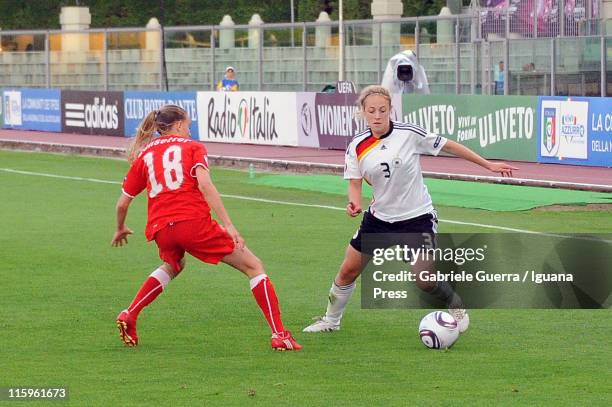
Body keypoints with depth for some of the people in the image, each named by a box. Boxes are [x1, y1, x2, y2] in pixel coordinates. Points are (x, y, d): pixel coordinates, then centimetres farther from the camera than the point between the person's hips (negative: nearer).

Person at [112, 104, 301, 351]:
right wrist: (227, 225, -13)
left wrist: (120, 229, 41)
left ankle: (129, 315, 22)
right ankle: (279, 335, -7)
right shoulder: (192, 147, 10)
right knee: (253, 266, 5)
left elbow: (122, 203, 21)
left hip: (160, 229, 5)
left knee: (172, 266, 38)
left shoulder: (143, 156, 20)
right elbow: (204, 184, -8)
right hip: (194, 221, -5)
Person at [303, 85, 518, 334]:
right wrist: (354, 204, -25)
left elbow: (449, 146, -6)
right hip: (379, 218, 4)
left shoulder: (409, 134, -14)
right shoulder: (357, 147, -5)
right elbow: (355, 183, -1)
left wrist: (488, 165, -2)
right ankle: (331, 320, 28)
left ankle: (456, 306, 19)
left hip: (417, 217, -4)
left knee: (424, 281, -11)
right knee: (348, 271, 6)